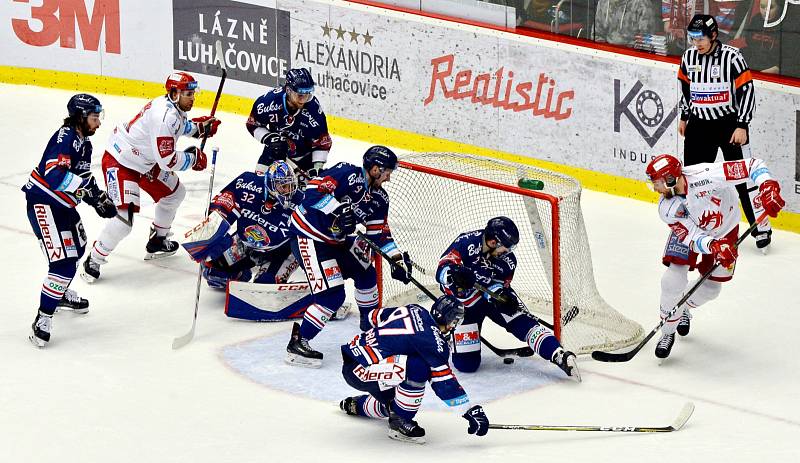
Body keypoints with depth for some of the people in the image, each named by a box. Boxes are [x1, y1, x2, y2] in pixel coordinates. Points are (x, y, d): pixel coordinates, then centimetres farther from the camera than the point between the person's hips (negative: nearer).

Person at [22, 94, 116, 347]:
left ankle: (61, 293, 53)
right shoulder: (65, 138, -22)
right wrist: (88, 186, -39)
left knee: (77, 248, 29)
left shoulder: (83, 142, 11)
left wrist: (99, 199, 8)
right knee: (63, 262, -17)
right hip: (44, 204, -11)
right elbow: (54, 175, -35)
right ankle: (42, 320, -12)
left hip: (63, 204, 11)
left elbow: (82, 178, 20)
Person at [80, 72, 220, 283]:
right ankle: (93, 261, -2)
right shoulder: (164, 117, -30)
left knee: (175, 192, 21)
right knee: (125, 218, -19)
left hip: (145, 162, 10)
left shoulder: (173, 107, 0)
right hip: (119, 163, -10)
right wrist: (193, 158, -13)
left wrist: (201, 126, 8)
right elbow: (167, 161, -30)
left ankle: (157, 241, 38)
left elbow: (181, 125, 26)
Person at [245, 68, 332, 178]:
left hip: (304, 154, -1)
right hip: (276, 147, 1)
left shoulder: (314, 109, -27)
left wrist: (317, 168, -24)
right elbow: (253, 124, -9)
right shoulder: (270, 100, -27)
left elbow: (322, 142, -17)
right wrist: (269, 138, -24)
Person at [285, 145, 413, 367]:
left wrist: (398, 259, -2)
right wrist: (338, 209, -37)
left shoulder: (379, 198, 3)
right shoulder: (347, 174, -22)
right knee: (332, 295, -16)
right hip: (308, 235, -9)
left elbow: (379, 234, 8)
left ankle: (370, 320, 45)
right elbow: (313, 191, -30)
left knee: (365, 272, 21)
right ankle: (297, 343, -10)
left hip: (337, 238, 9)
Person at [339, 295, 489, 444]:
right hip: (358, 369, -10)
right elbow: (443, 381, -20)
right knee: (418, 368, -27)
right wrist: (470, 411, -18)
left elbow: (374, 316, 20)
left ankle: (354, 404, 49)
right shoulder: (431, 339, -19)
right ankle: (399, 421, -13)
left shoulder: (414, 310, 6)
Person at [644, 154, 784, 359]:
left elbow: (753, 165, -39)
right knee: (673, 280, -16)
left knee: (710, 288, 5)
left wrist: (768, 189, -54)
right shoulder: (666, 209, -29)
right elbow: (691, 237, -30)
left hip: (724, 230, -1)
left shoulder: (704, 176, -42)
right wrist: (714, 246, -50)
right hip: (688, 230, 1)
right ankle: (667, 332, 6)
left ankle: (683, 310, 39)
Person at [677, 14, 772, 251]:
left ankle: (762, 229, -2)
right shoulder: (689, 58, 2)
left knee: (743, 177, -7)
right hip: (699, 124, 5)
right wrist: (684, 117, 21)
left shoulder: (732, 57, -16)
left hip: (730, 123, -5)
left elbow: (747, 91, -15)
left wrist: (742, 126, -17)